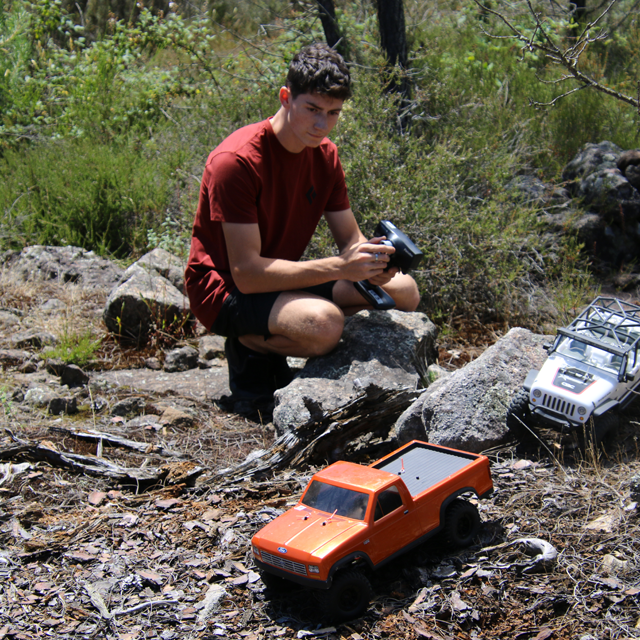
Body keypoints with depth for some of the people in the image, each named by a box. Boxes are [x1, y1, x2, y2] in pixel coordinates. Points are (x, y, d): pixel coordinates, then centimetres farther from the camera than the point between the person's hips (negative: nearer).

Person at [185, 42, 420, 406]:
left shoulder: (325, 154, 1)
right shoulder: (237, 161, -24)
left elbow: (350, 238, 3)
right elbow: (246, 273, -28)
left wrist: (371, 262, -23)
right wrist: (340, 267, -34)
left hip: (285, 278, 9)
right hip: (226, 291, -8)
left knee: (404, 291, 0)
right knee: (325, 324, -36)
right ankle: (251, 347, -4)